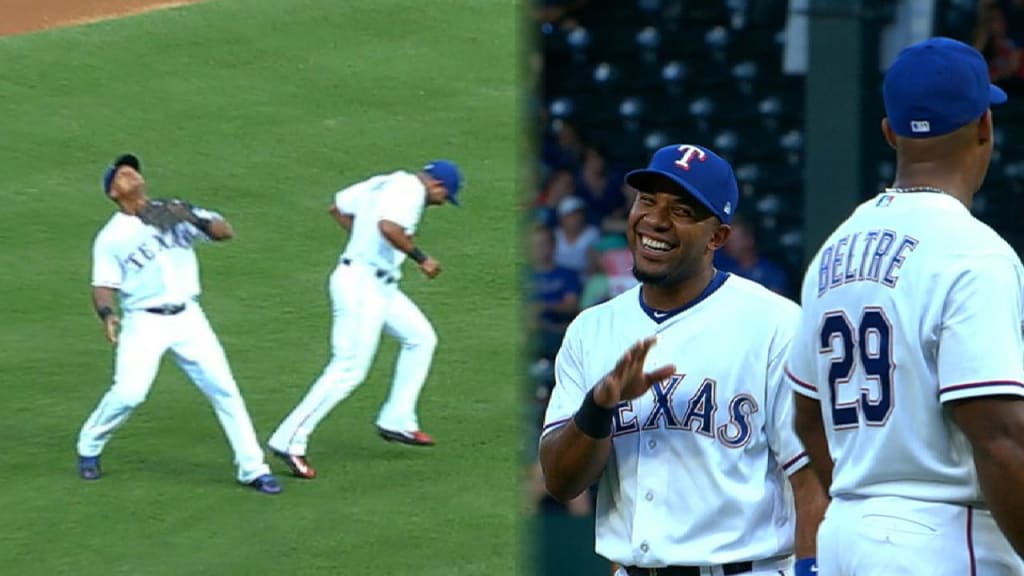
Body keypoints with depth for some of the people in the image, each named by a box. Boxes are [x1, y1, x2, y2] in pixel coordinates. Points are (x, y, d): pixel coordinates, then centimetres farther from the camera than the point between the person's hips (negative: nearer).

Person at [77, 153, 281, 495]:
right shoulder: (110, 237, 2)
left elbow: (225, 232, 1)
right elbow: (104, 285, -4)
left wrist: (197, 219, -20)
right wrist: (106, 313, -26)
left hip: (188, 318, 2)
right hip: (144, 322, -2)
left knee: (223, 388, -4)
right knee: (128, 393, -16)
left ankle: (252, 469, 1)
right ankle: (89, 448, 11)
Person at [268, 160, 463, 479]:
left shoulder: (385, 183, 15)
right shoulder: (410, 190, -13)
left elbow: (338, 207, 22)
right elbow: (388, 226, -31)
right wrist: (420, 257, -21)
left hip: (378, 286, 11)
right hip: (362, 283, -11)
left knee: (421, 337, 19)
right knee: (349, 369, -11)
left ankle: (396, 421, 20)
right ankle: (289, 441, -11)